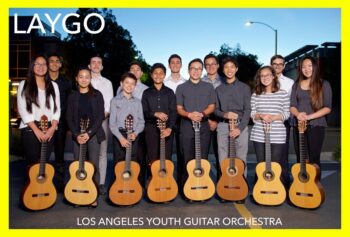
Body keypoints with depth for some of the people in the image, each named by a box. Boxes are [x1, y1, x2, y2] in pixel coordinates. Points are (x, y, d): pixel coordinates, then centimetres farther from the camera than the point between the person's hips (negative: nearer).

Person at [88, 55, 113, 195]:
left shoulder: (107, 83, 14)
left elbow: (110, 102, 7)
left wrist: (104, 113, -11)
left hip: (102, 120, 0)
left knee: (102, 152, -1)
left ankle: (101, 183, 2)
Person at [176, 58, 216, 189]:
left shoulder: (209, 87, 10)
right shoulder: (181, 88, 6)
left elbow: (212, 106, 6)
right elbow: (179, 108, 3)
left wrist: (202, 113, -14)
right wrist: (189, 114, -18)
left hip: (204, 126, 1)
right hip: (187, 126, -1)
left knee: (203, 158, 3)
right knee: (187, 159, 2)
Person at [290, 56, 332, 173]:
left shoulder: (323, 84, 0)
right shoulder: (297, 85, 11)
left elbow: (327, 108, -6)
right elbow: (292, 106, 6)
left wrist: (309, 116, -18)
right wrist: (298, 114, -16)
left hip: (316, 125, -3)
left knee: (314, 158, -4)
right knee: (300, 158, 7)